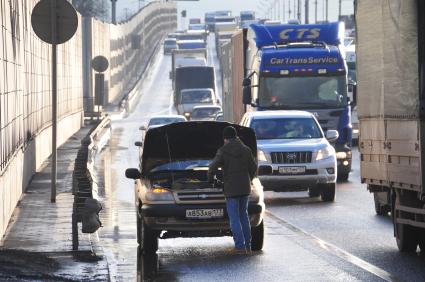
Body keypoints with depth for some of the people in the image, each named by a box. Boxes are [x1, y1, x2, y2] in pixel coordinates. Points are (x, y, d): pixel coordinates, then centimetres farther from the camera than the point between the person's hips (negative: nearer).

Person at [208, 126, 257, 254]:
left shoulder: (223, 151, -10)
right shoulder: (246, 150, 4)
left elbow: (213, 167, -16)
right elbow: (253, 168, 8)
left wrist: (210, 178, 4)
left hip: (231, 188, -5)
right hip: (245, 188, 5)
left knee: (234, 218, -1)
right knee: (243, 216, 16)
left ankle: (240, 246, -7)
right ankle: (247, 245, 16)